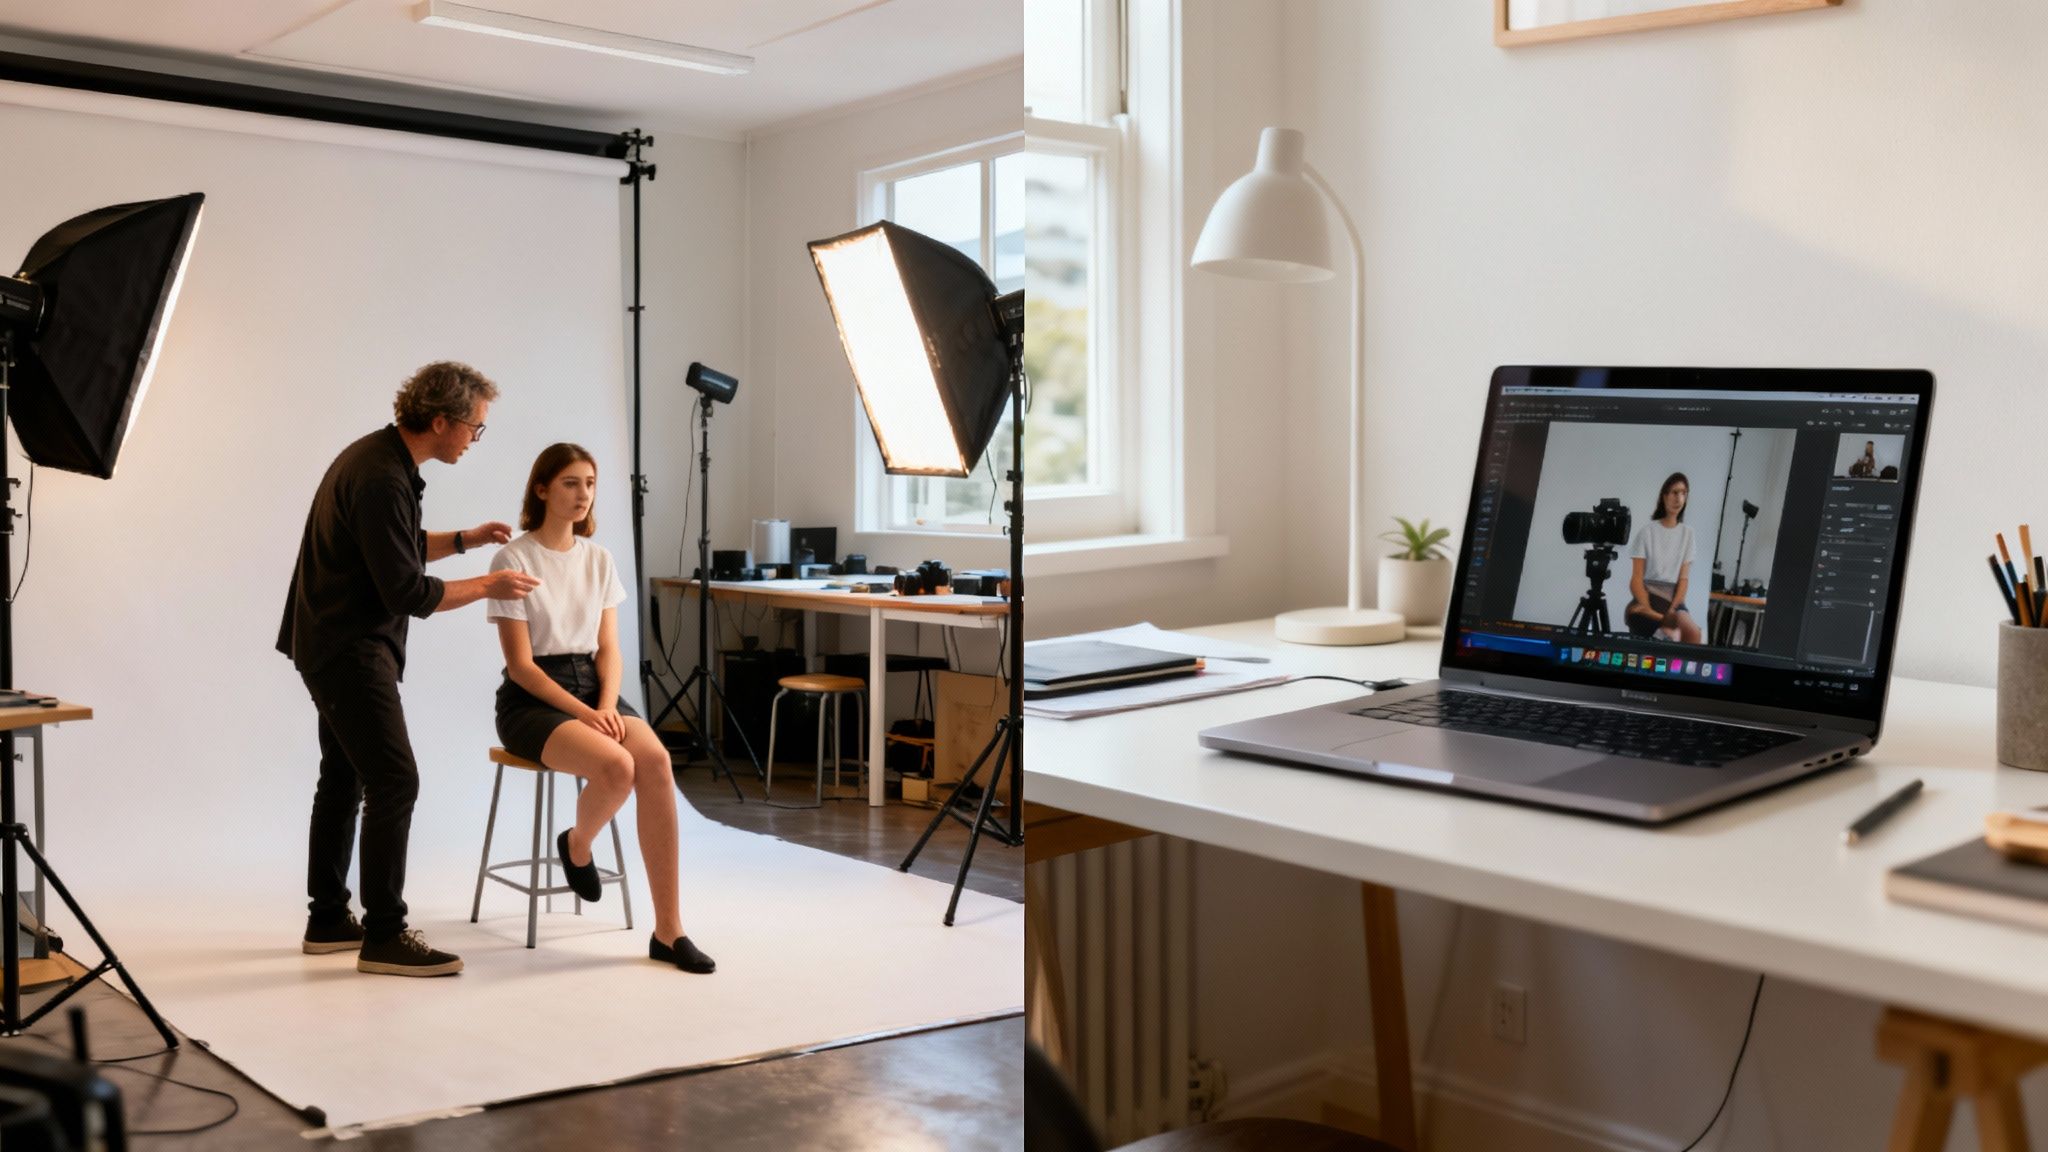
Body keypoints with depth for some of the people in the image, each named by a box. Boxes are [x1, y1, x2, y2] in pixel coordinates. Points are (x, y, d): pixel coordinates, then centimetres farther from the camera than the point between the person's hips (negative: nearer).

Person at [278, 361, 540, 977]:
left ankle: (328, 920, 25)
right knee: (394, 782, -10)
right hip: (350, 649, -11)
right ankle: (384, 936, -5)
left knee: (344, 777, 16)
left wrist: (464, 539, 15)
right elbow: (409, 593, -23)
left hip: (333, 644, 11)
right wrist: (487, 587, -12)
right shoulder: (381, 479, -23)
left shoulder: (379, 456, 9)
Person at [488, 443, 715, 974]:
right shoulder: (514, 559, -7)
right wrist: (583, 714, -20)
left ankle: (668, 931, -24)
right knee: (616, 766, -34)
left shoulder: (599, 559, 10)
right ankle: (577, 845, 4)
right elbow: (520, 663, -11)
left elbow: (608, 649, 8)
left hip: (593, 686, 5)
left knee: (655, 761, -27)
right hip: (533, 698, -5)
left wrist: (607, 706, -12)